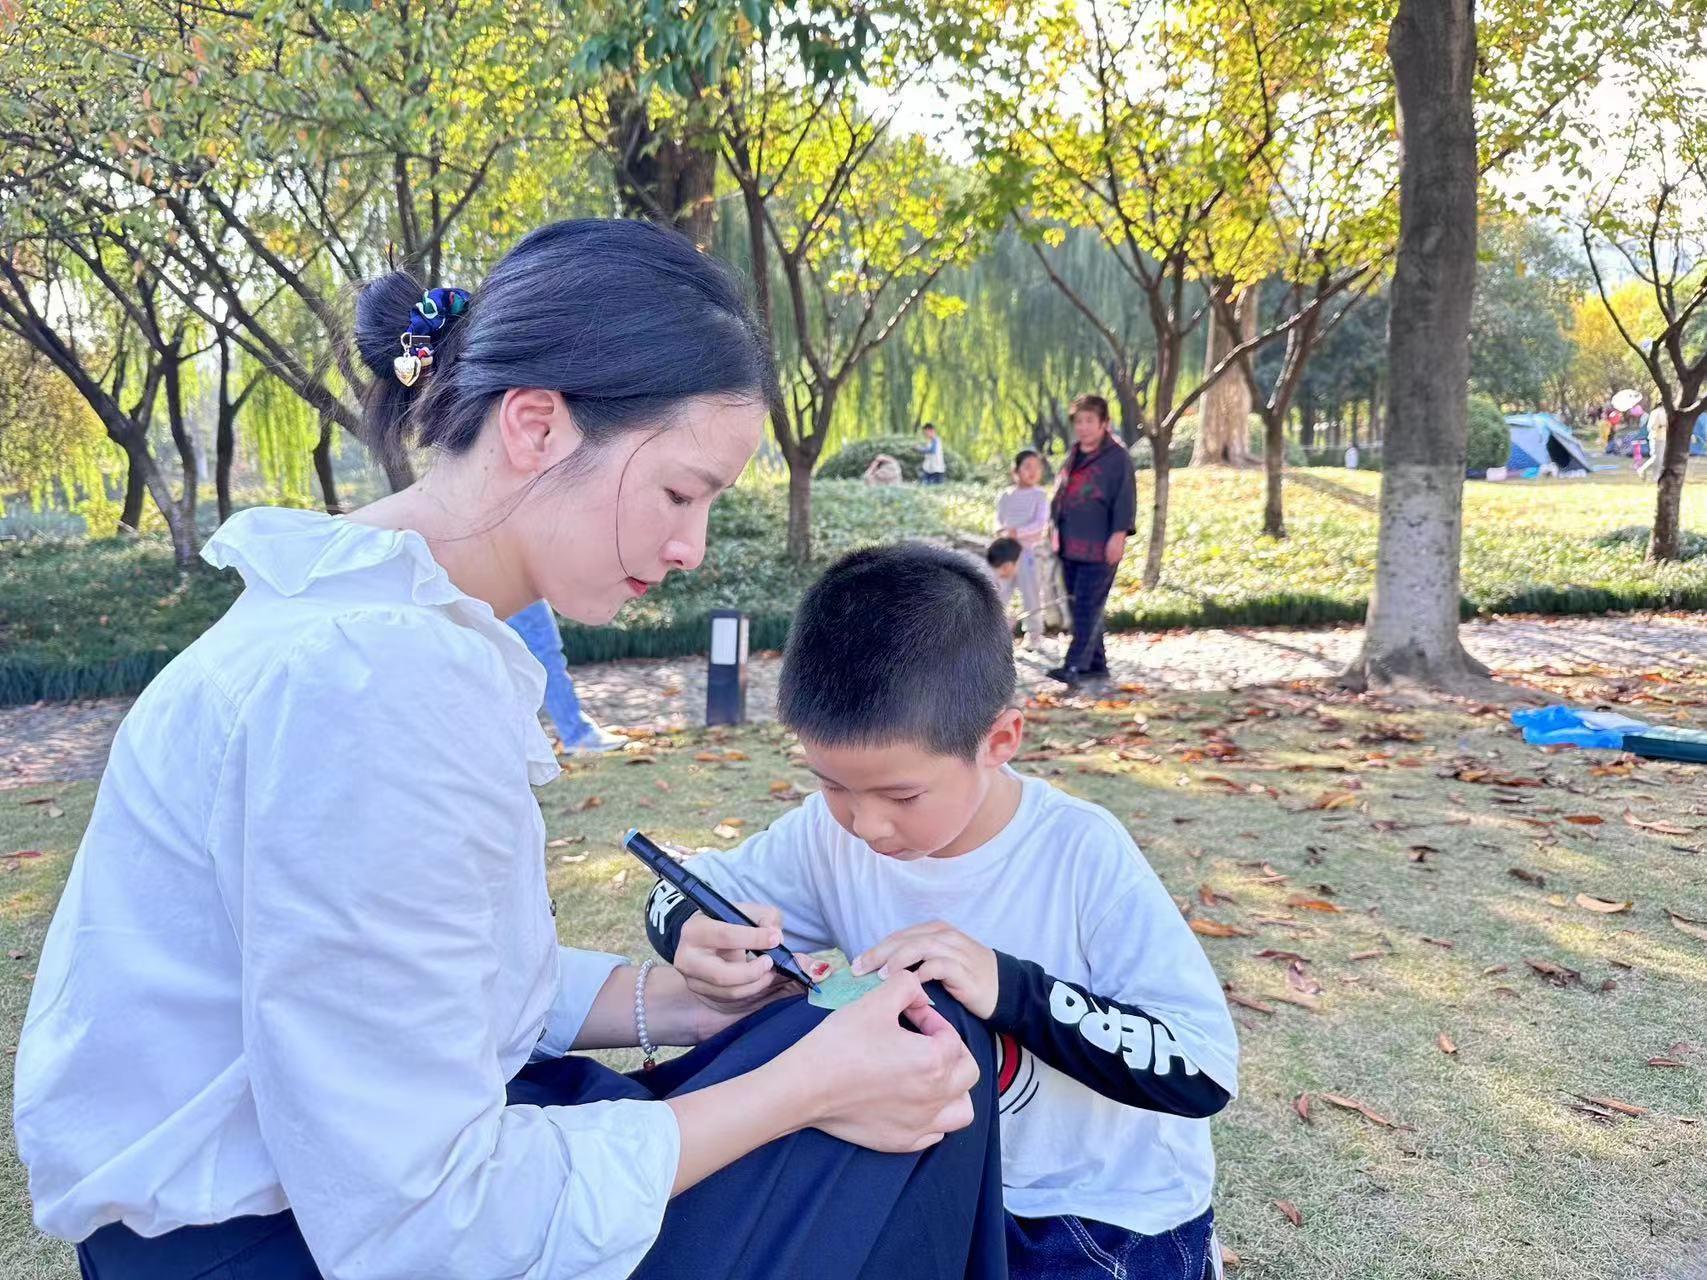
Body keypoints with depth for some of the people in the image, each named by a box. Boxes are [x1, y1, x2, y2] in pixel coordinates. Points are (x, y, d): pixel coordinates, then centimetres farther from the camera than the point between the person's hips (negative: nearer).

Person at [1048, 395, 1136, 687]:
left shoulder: (1117, 456, -7)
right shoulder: (1073, 455, 16)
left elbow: (1126, 498, -12)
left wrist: (1119, 533, -18)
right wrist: (1057, 528, 20)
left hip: (1099, 548, -8)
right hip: (1070, 545, 8)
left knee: (1088, 607, -11)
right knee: (1078, 605, 12)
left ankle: (1074, 666, -14)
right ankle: (1096, 662, 22)